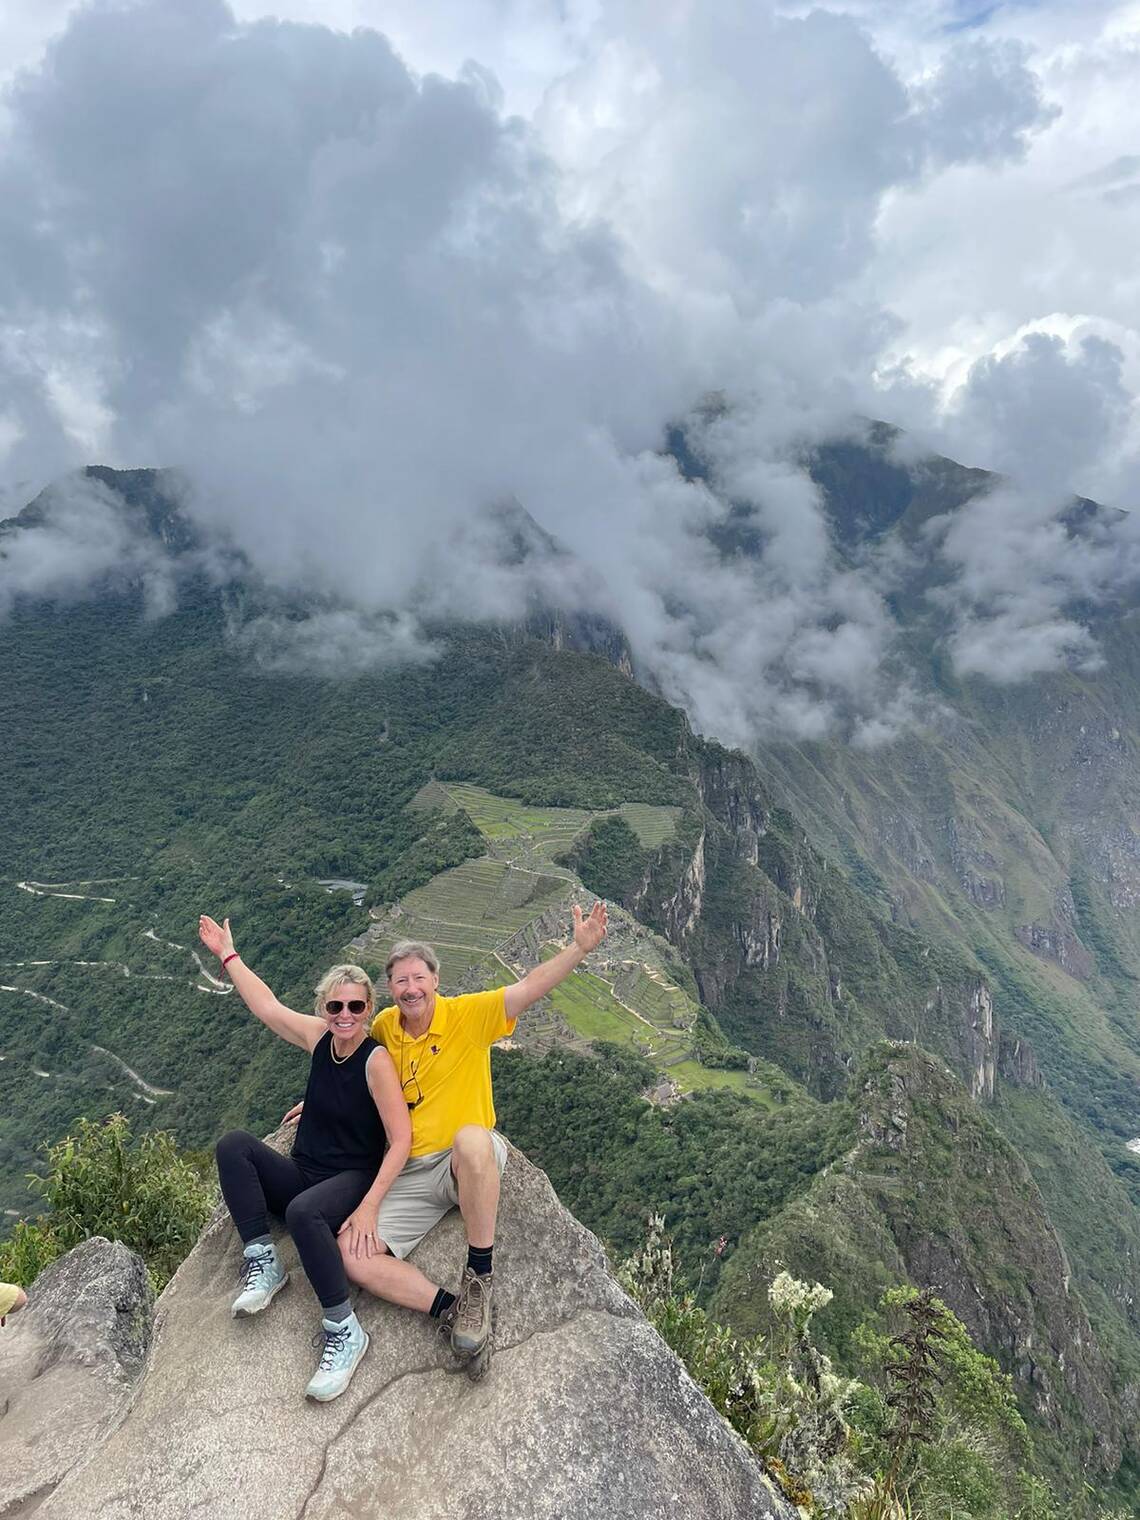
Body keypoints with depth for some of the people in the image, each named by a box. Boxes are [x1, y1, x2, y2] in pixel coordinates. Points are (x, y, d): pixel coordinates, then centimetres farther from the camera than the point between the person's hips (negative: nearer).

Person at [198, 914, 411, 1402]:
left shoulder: (376, 1060, -18)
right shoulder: (320, 1037, 0)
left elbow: (401, 1139, -21)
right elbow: (267, 1006, 12)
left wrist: (368, 1206, -27)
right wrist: (227, 954, 16)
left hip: (353, 1180, -6)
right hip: (301, 1174, 7)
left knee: (302, 1212, -37)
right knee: (233, 1145, -14)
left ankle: (344, 1331, -21)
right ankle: (262, 1262, -13)